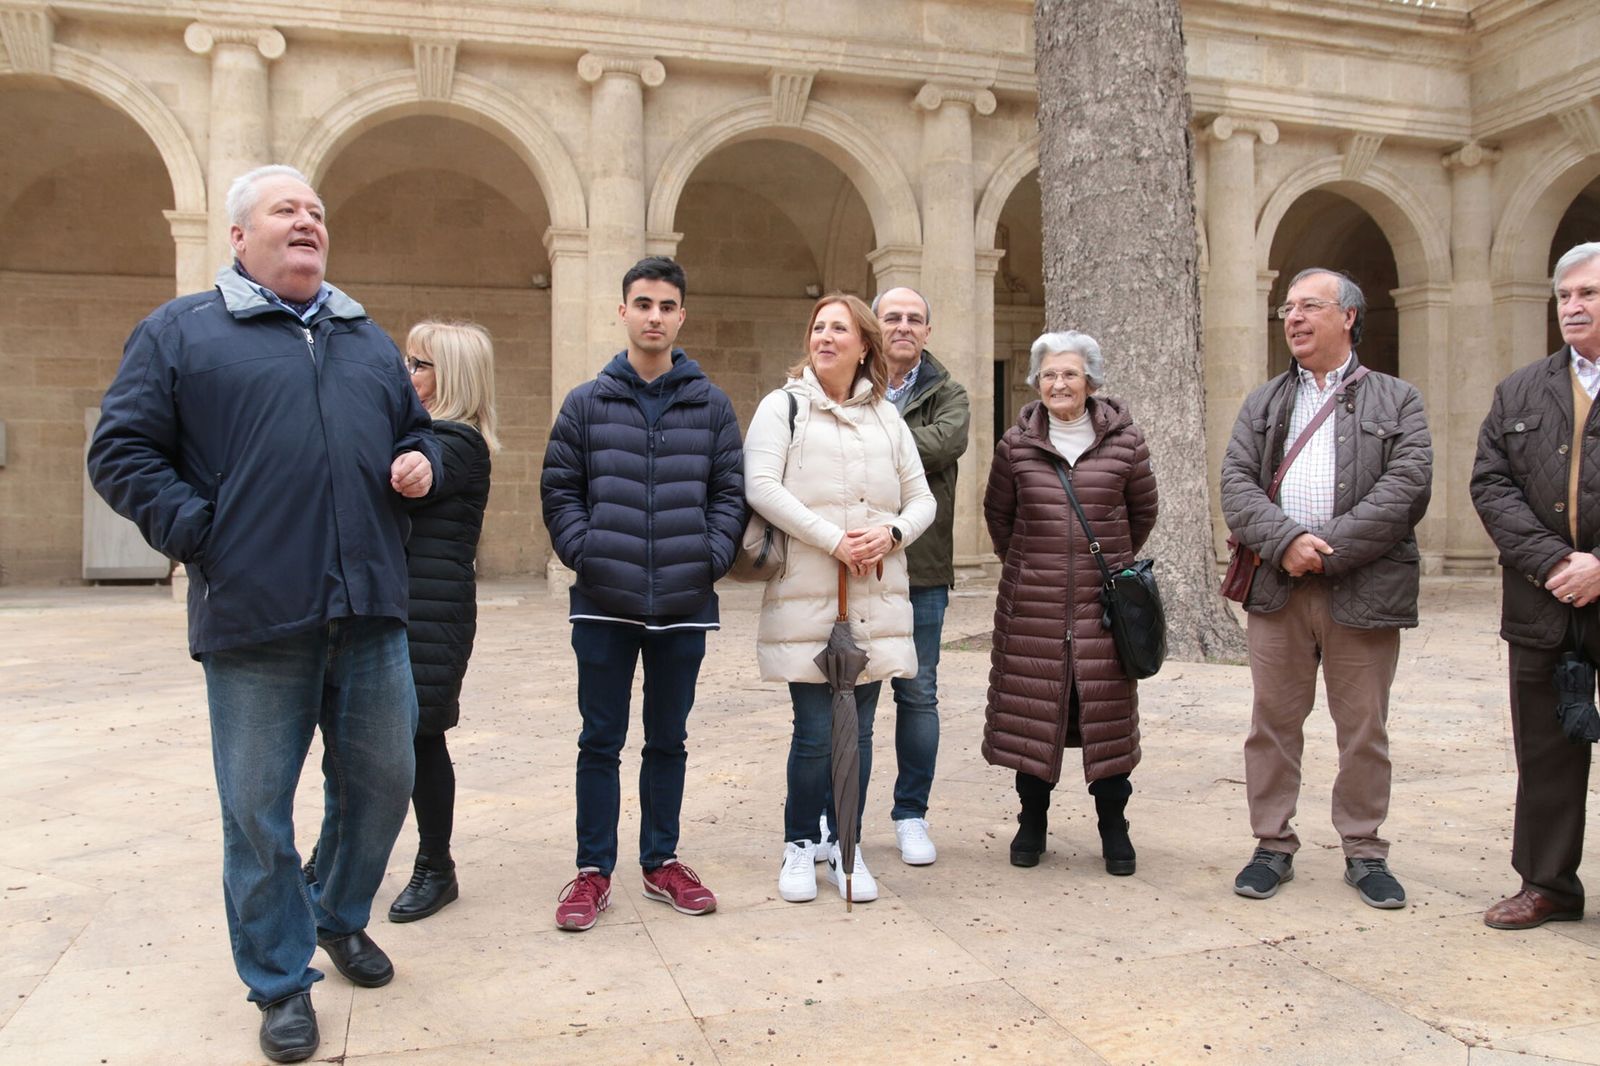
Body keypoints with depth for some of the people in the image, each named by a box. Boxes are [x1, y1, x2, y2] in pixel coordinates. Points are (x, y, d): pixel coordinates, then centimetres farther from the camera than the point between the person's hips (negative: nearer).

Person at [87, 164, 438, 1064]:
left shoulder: (369, 340, 18)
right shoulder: (180, 333, 4)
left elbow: (416, 427, 26)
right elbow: (121, 450, 1)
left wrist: (420, 462, 4)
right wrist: (196, 533, -9)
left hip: (370, 614, 4)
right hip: (255, 618, -4)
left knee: (382, 781, 13)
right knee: (259, 807, 4)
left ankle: (343, 917, 39)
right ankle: (282, 982, 22)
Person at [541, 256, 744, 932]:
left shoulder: (711, 405, 6)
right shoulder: (586, 403, 3)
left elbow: (730, 491, 6)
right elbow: (559, 490, 3)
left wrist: (711, 558, -6)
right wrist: (585, 555, -8)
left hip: (685, 603, 1)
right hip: (605, 603, -1)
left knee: (668, 740, 13)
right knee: (600, 740, 7)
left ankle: (662, 862, 26)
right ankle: (593, 871, 18)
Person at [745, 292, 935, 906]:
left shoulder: (886, 418, 16)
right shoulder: (783, 406, 4)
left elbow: (922, 499, 15)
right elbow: (761, 488, -10)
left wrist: (892, 532, -7)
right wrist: (833, 540, -16)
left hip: (874, 600, 4)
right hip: (806, 598, -3)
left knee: (858, 730, 8)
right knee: (815, 733, -2)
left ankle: (846, 847, 22)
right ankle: (800, 847, 17)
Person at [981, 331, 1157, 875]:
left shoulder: (1124, 441, 0)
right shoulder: (1016, 444, 2)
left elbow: (1143, 512, 14)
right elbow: (998, 513, 16)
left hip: (1102, 604, 0)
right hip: (1032, 605, 1)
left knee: (1107, 713, 4)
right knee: (1032, 709, 6)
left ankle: (1113, 827, 19)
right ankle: (1032, 822, 22)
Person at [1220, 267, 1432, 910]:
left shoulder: (1397, 401, 7)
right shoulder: (1263, 404, 15)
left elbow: (1407, 486, -7)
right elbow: (1237, 483, 2)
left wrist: (1328, 551, -16)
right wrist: (1286, 540, -16)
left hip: (1363, 588, -2)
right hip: (1276, 587, 2)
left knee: (1364, 729, 6)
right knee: (1273, 722, 7)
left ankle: (1364, 851, 21)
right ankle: (1273, 846, 18)